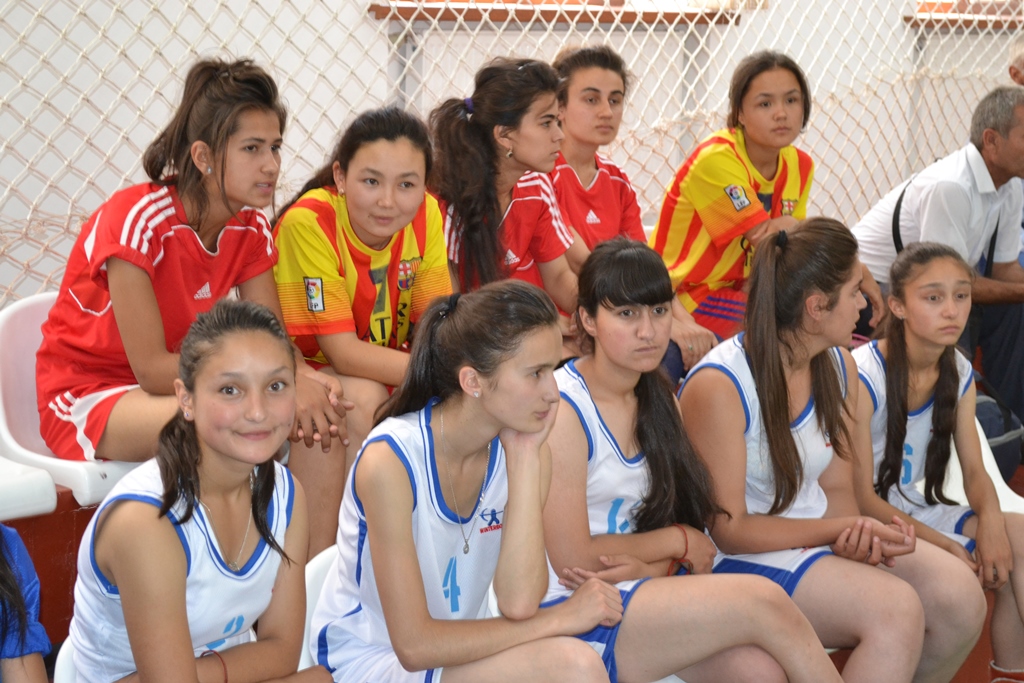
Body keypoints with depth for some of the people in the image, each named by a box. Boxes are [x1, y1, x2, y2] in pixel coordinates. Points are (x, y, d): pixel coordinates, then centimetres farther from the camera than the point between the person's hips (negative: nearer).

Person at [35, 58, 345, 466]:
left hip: (176, 384, 6)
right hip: (86, 395, -6)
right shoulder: (138, 219, -24)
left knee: (317, 416, -17)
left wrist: (307, 381, -29)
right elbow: (151, 369, -26)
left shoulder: (250, 226, -4)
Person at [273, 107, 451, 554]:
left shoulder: (425, 215, -11)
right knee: (362, 397, -34)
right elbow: (344, 352, -29)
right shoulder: (309, 222, -27)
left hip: (384, 369, 5)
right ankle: (318, 560, -21)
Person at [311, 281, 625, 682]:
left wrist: (525, 455, -19)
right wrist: (560, 619, -17)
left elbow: (518, 604, -19)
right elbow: (414, 646, -22)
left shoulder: (529, 452, -7)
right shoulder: (390, 459, -23)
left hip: (458, 644, 5)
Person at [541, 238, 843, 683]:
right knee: (763, 601, -21)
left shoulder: (657, 399, 8)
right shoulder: (562, 410, -15)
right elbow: (572, 559, -14)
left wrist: (645, 567, -13)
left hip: (639, 591, 6)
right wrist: (679, 542, -4)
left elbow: (678, 513, 9)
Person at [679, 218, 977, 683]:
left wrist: (854, 535, -15)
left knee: (961, 601, -11)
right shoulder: (718, 386, -20)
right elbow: (729, 530, -16)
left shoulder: (839, 366, 5)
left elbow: (836, 488, 8)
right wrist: (841, 529, -21)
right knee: (896, 610, -27)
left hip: (817, 537, 8)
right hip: (738, 560, -8)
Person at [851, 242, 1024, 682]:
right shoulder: (863, 377, -20)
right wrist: (943, 544, -23)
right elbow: (861, 497, -17)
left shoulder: (958, 373, 1)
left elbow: (974, 471, 4)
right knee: (957, 582, -30)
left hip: (916, 509, 7)